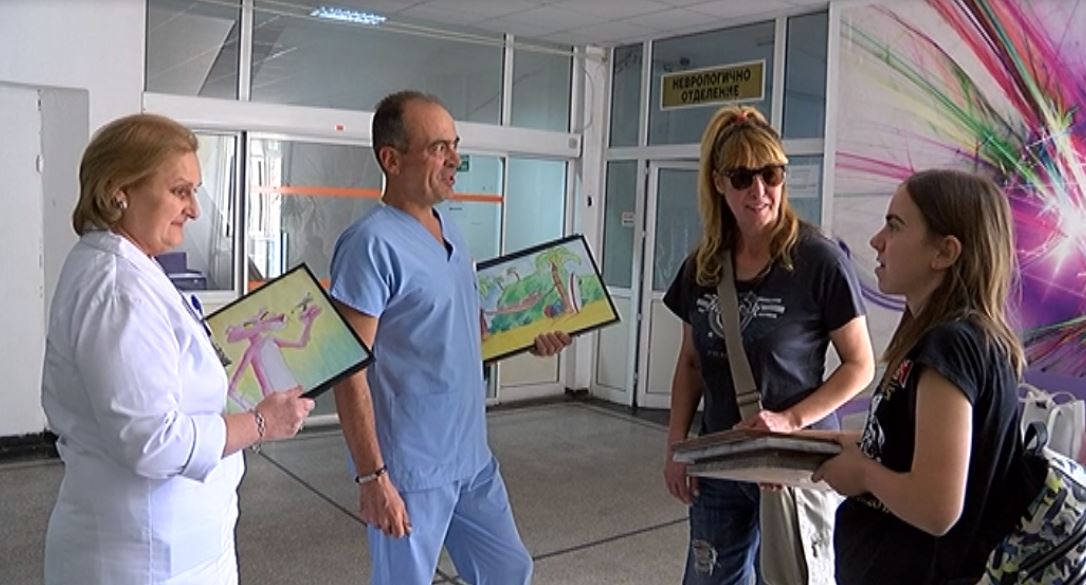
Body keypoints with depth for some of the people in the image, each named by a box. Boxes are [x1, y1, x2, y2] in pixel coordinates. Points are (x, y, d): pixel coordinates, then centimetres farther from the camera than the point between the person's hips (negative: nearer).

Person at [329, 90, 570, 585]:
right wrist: (372, 477, -20)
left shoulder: (450, 233, 8)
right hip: (411, 469, -8)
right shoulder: (372, 243, -18)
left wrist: (526, 340, 3)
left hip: (472, 458, 8)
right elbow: (349, 371, -19)